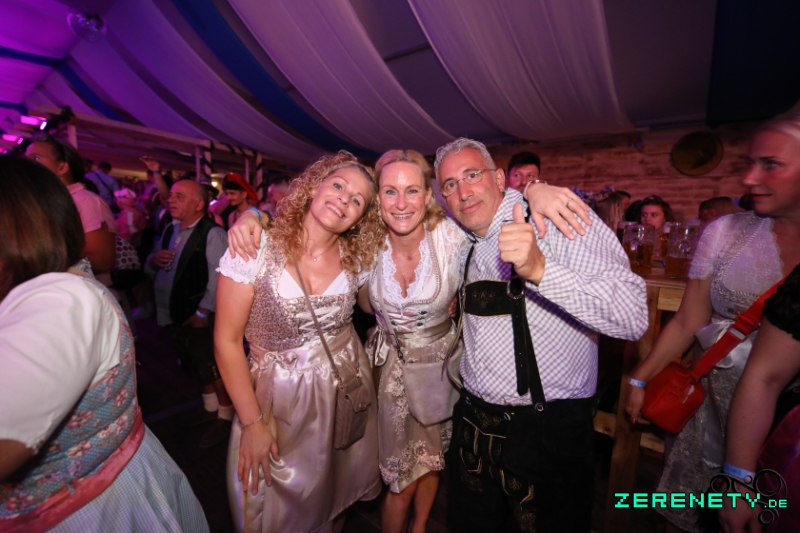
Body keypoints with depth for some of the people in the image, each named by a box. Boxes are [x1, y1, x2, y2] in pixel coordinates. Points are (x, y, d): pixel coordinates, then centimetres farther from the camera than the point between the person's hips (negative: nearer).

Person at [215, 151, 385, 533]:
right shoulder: (255, 249, -17)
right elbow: (227, 340, -12)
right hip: (280, 394, -2)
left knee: (340, 488, 25)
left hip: (349, 387, 3)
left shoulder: (357, 260, -8)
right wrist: (252, 421, -10)